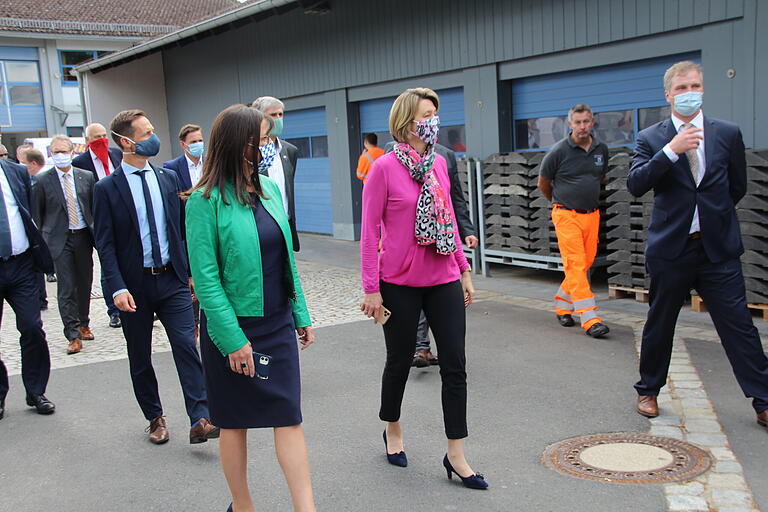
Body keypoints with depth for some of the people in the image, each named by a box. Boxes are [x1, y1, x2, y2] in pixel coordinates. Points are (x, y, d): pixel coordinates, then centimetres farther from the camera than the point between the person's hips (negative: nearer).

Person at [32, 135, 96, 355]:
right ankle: (73, 335, -5)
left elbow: (95, 207, 11)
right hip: (59, 239, -3)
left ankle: (83, 325, 29)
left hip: (83, 236, 3)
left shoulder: (87, 177, 6)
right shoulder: (42, 180, -1)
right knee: (66, 288, -6)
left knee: (84, 284, 12)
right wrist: (41, 239, 3)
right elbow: (36, 213, 4)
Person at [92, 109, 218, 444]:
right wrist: (117, 288, -17)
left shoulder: (168, 178, 6)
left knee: (186, 346, -8)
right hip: (134, 284, -2)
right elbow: (105, 244, -7)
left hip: (172, 279, 2)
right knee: (140, 357, 10)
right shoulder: (106, 189, -5)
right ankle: (155, 418, 27)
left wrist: (191, 272, 10)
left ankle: (199, 421, -7)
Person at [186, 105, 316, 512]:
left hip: (278, 324, 5)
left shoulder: (269, 189, 6)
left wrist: (300, 314, 10)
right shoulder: (206, 201, -13)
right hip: (234, 328, -5)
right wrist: (233, 339, -18)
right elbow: (205, 278, -15)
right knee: (235, 422, 11)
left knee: (289, 417, 3)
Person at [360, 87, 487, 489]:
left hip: (444, 280, 5)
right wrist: (371, 289, -11)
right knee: (400, 361, 12)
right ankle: (392, 430, 38)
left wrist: (464, 269, 13)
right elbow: (369, 232, -9)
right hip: (400, 283, -4)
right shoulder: (384, 168, -10)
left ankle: (456, 455, 13)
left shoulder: (439, 163, 6)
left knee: (455, 365, 3)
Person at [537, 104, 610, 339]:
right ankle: (590, 319, -12)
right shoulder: (559, 151, -7)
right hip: (567, 216, -5)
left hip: (592, 215, 5)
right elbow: (543, 184, 7)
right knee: (575, 266, -10)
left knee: (586, 264, 7)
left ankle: (562, 304, 26)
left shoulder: (601, 150, 7)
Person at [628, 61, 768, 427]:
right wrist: (671, 150, -21)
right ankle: (648, 390, 29)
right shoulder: (651, 138, 0)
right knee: (659, 325, 11)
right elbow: (635, 185, -14)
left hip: (719, 249, 1)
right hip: (671, 249, 0)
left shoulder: (728, 133, 5)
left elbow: (737, 187, 15)